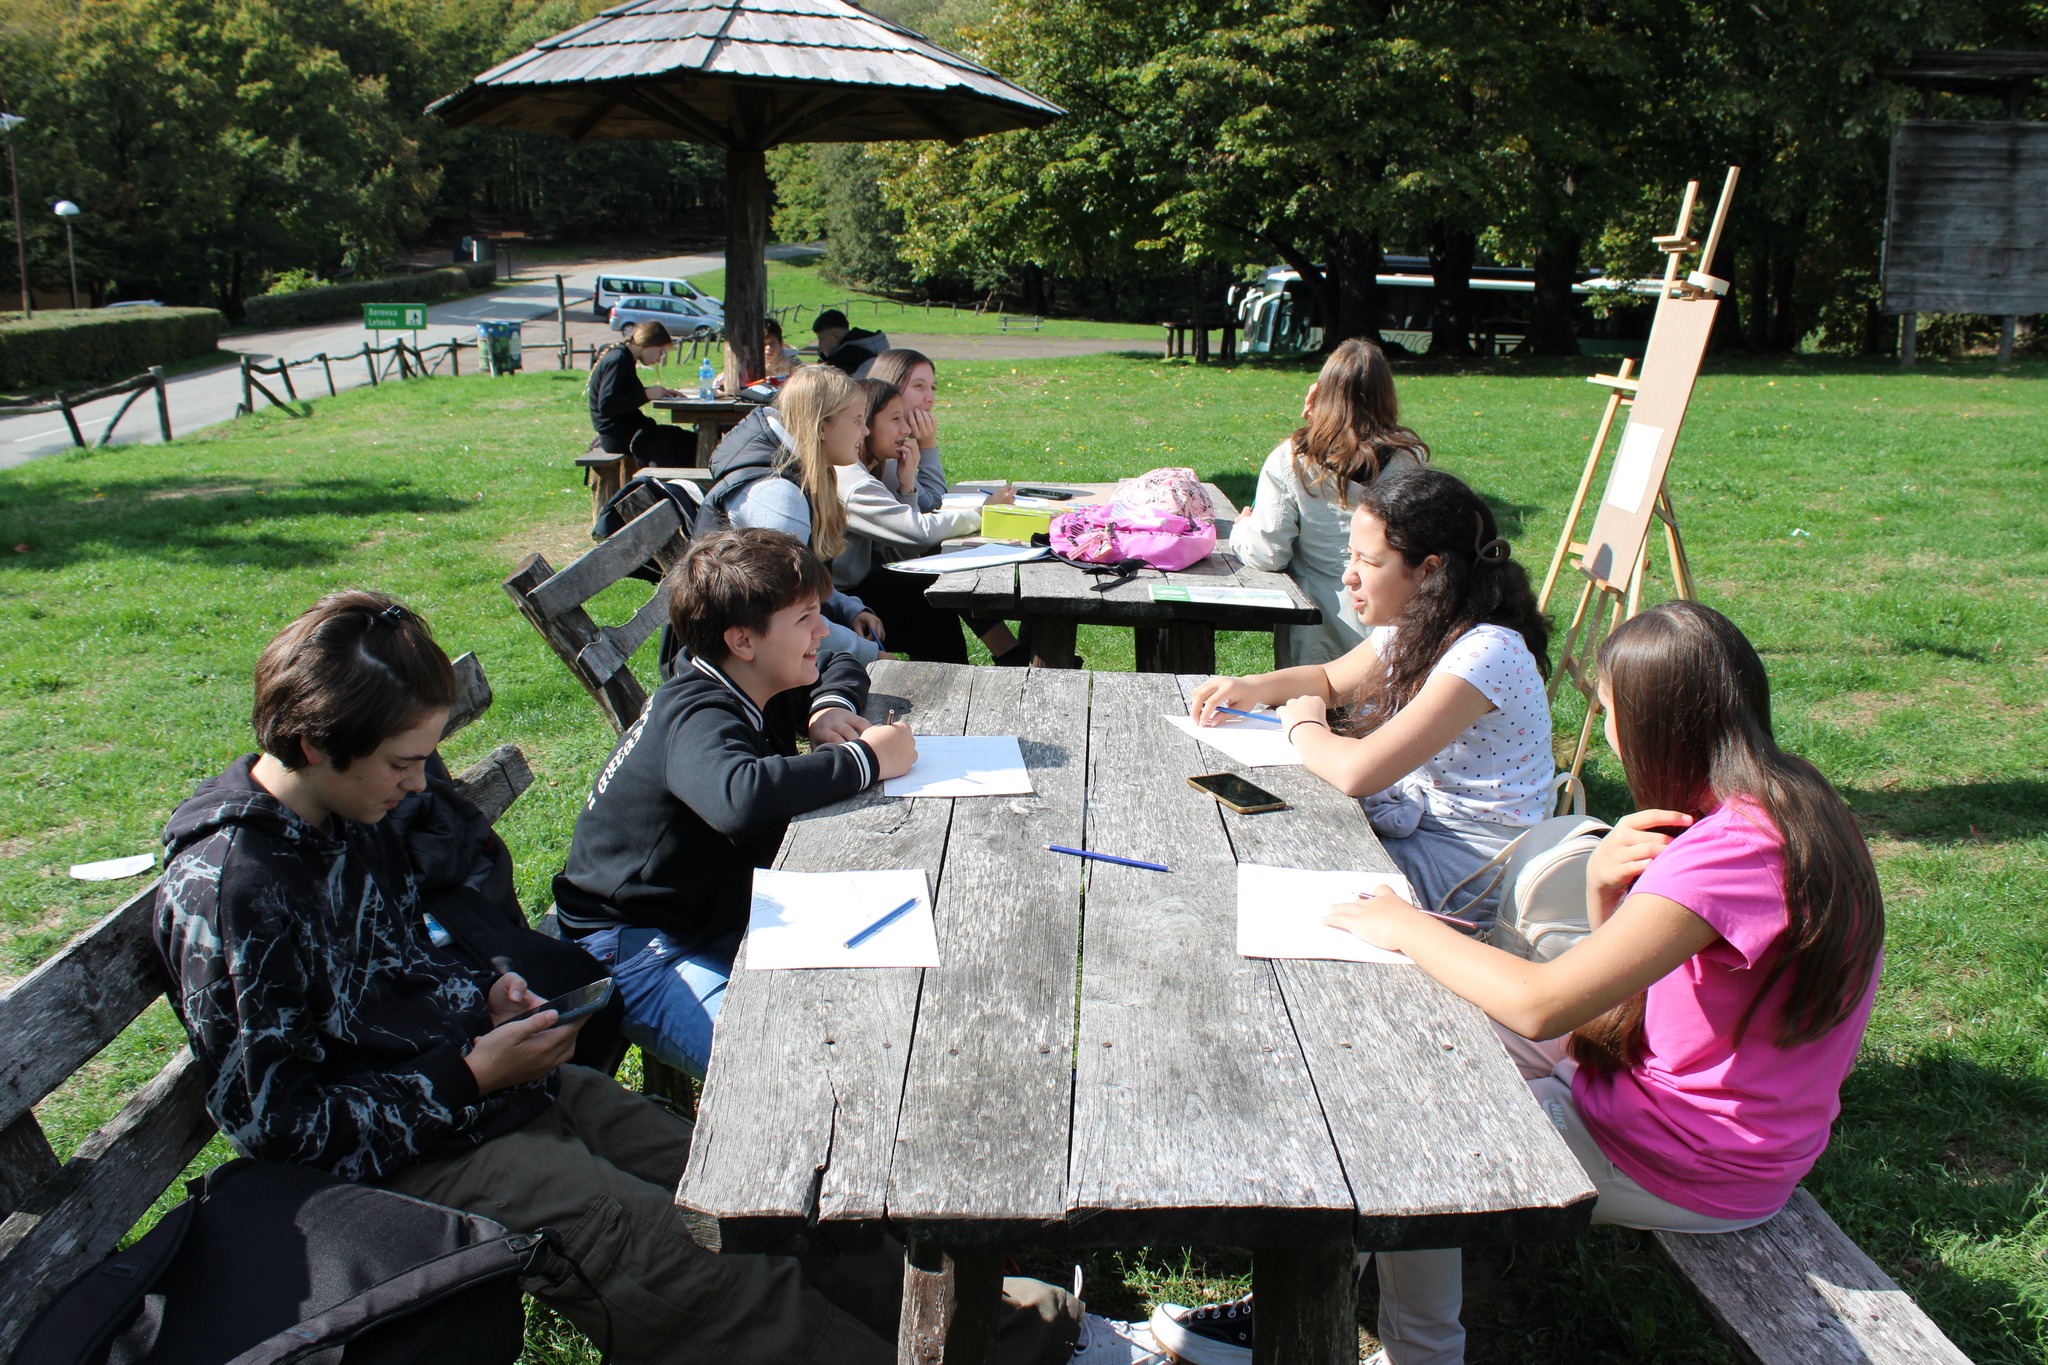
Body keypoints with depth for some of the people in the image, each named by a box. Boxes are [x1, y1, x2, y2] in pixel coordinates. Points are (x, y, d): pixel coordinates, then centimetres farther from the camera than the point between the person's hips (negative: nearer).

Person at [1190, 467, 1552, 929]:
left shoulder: (1486, 653, -29)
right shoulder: (1411, 626, -1)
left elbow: (1357, 771, -38)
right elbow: (1332, 678, 20)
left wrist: (1304, 726, -16)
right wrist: (1254, 687, -1)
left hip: (1473, 873, -8)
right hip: (1412, 820, 8)